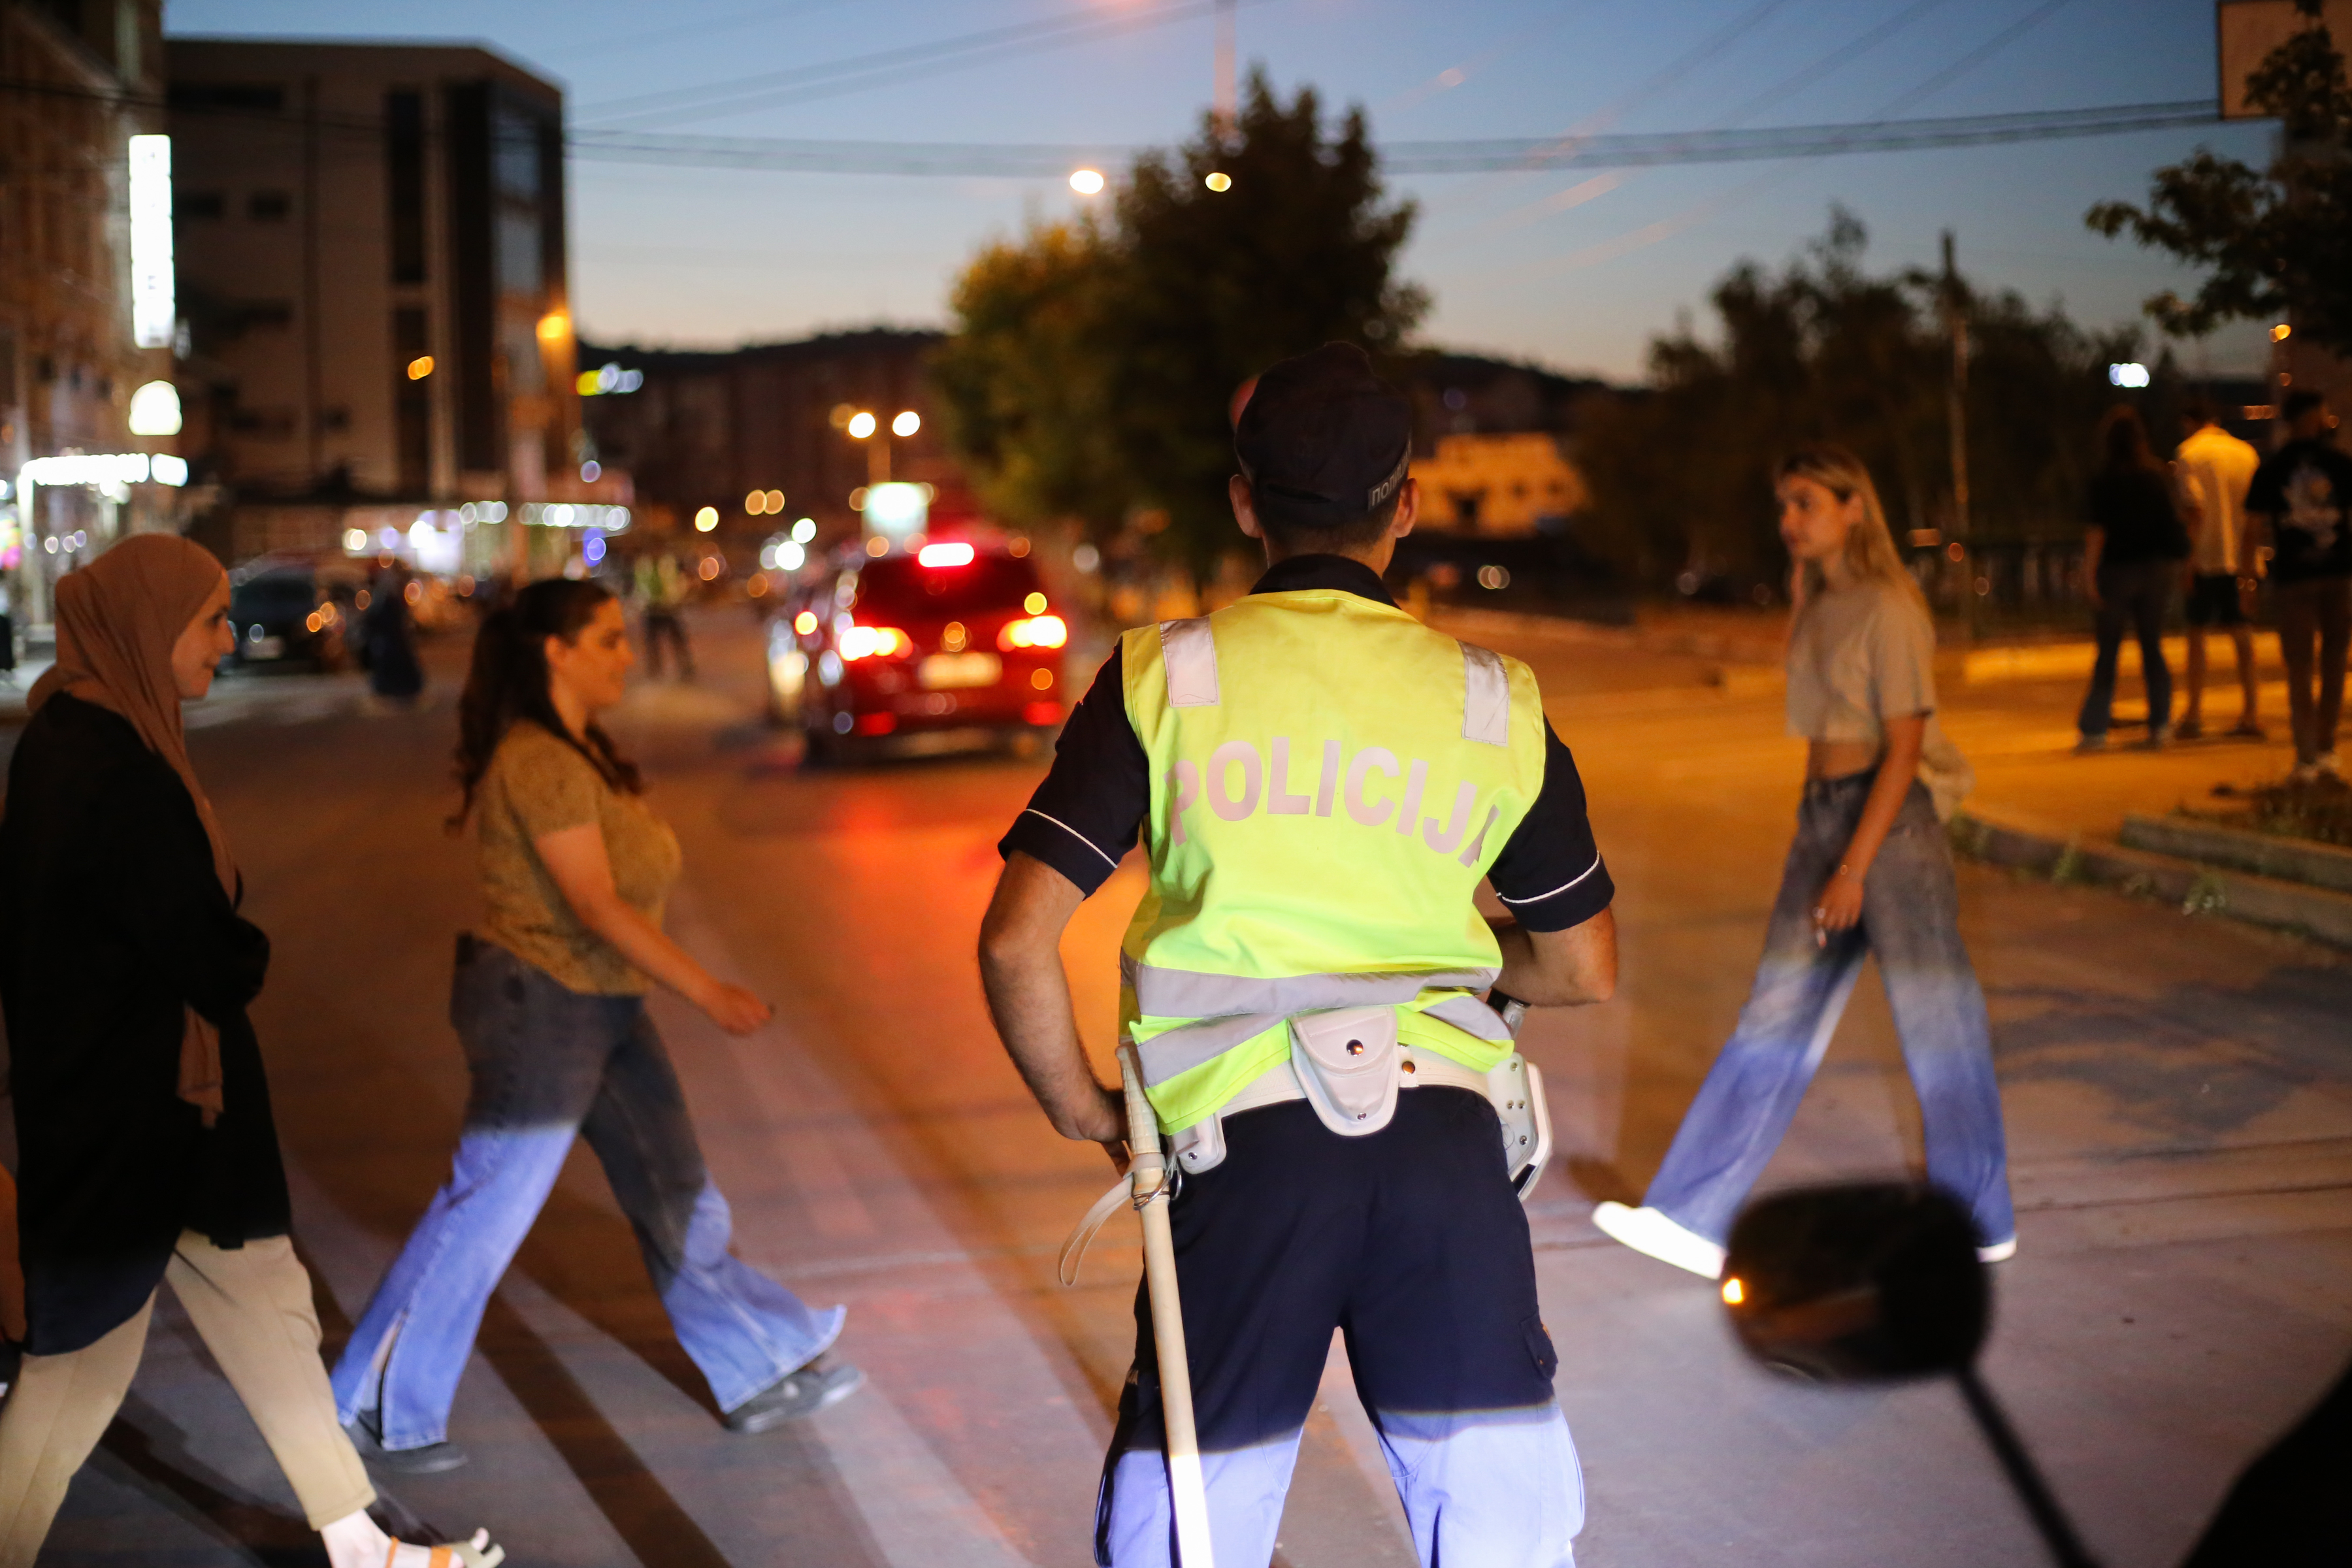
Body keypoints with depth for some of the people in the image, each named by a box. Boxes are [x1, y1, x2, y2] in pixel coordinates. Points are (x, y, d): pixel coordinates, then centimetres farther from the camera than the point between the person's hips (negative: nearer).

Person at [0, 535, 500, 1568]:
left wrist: (224, 953, -6)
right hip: (129, 1117, -10)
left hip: (147, 1099, 10)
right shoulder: (111, 770, -25)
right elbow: (212, 958, -24)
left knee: (262, 1304, 18)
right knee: (83, 1357, 4)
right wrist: (247, 957, -1)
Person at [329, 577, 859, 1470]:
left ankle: (760, 1378, 23)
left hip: (604, 1009, 10)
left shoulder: (580, 751, 10)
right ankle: (380, 1409, 14)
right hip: (539, 1004, -10)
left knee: (675, 1195, 14)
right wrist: (708, 993, -24)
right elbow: (596, 905, -25)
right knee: (485, 1213, 0)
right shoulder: (539, 762, -21)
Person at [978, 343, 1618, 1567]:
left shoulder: (1165, 679, 4)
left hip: (1247, 1142, -1)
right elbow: (1583, 968, 19)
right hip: (1449, 1134, 2)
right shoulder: (1495, 703, 10)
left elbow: (1016, 943, -2)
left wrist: (1082, 1113, 13)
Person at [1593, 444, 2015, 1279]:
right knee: (1776, 1015, 5)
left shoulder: (1887, 609, -14)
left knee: (1933, 1019, 4)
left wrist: (1854, 867, -21)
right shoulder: (1818, 606, 11)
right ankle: (1696, 1219, 4)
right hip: (1821, 811, 8)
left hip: (1890, 817, -8)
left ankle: (1980, 1225, 19)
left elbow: (1904, 747, -17)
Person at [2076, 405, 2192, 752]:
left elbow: (2096, 531, -13)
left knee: (2108, 649, 2)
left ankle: (2094, 729, 1)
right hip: (2156, 566, 3)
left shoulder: (2104, 480, -10)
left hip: (2119, 567, -3)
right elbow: (2175, 519, 5)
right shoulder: (2159, 475, 1)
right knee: (2152, 646, 11)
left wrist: (2090, 574, -10)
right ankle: (2161, 724, 7)